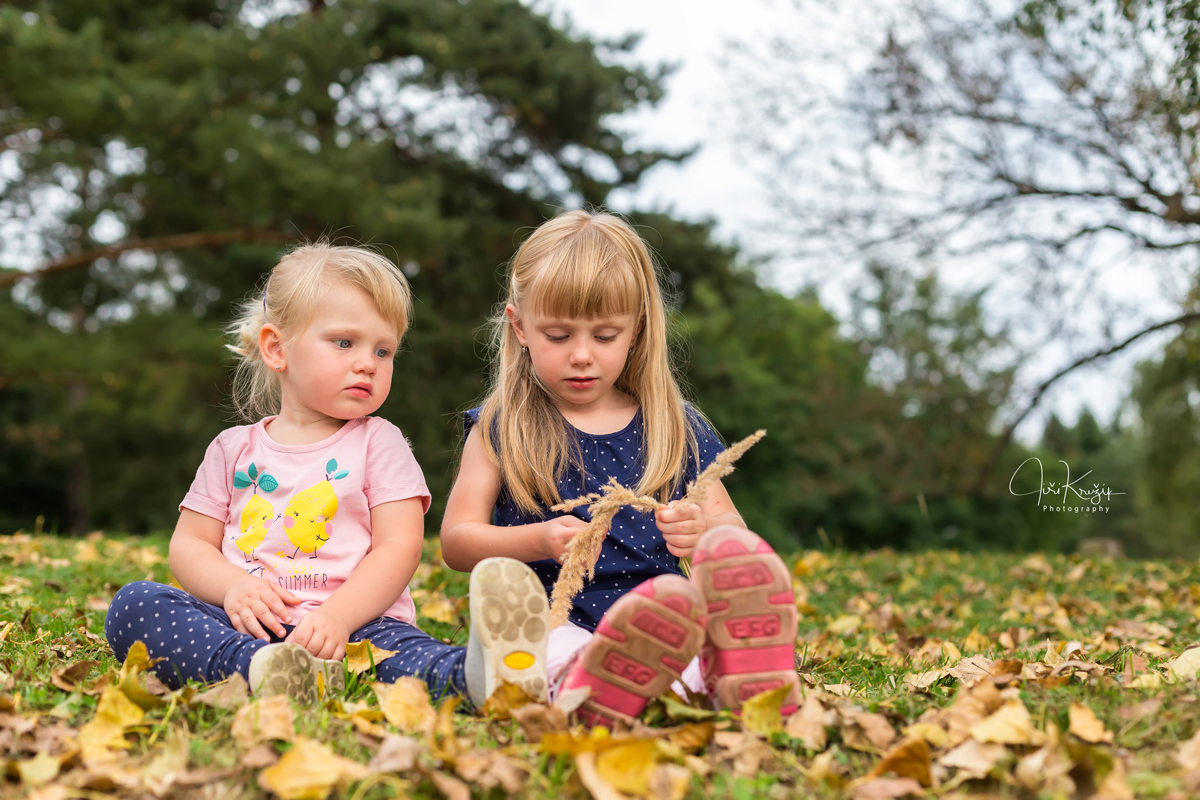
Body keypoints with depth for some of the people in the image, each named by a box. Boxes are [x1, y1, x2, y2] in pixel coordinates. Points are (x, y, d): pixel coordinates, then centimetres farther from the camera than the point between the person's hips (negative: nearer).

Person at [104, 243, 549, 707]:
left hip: (354, 622, -3)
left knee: (394, 644, -36)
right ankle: (256, 668, -45)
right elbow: (189, 545, 16)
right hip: (243, 629, 3)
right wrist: (233, 586, -9)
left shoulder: (378, 443, 10)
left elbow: (399, 547, -2)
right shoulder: (235, 449, 18)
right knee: (132, 604, -22)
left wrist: (338, 616, -20)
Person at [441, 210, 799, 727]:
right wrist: (540, 541, -14)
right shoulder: (500, 430, 11)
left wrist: (705, 530, -10)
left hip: (655, 610, 1)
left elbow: (736, 532, 16)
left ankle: (736, 680, -56)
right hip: (553, 622, 0)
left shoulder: (675, 429, 15)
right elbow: (456, 541, 5)